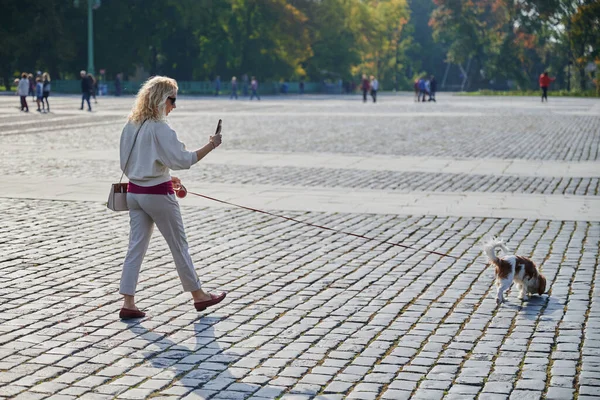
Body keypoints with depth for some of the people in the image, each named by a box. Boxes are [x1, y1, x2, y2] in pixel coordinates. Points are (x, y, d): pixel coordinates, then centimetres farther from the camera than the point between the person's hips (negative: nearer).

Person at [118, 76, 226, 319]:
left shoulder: (131, 126, 7)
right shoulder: (159, 128, -18)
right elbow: (182, 160, -23)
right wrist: (210, 146, -14)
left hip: (134, 192, 7)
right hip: (158, 195, -7)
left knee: (136, 247, 7)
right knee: (179, 245, 7)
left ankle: (128, 303, 3)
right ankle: (198, 295, 22)